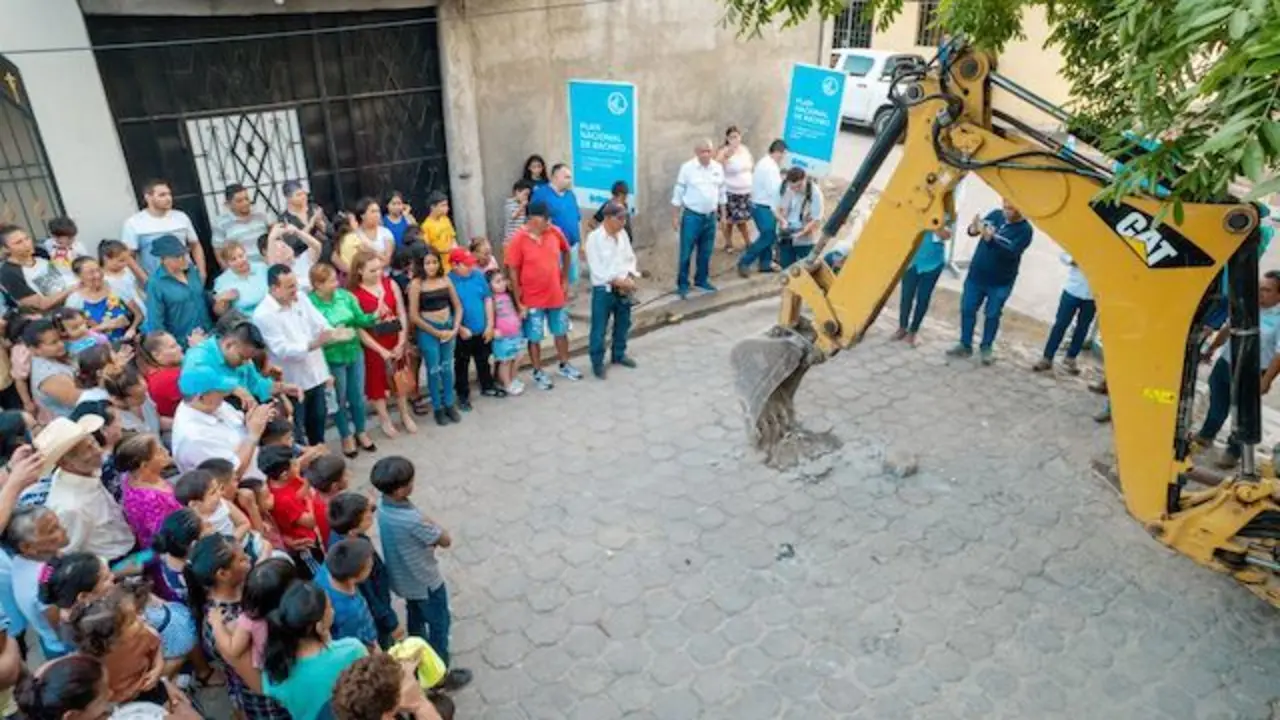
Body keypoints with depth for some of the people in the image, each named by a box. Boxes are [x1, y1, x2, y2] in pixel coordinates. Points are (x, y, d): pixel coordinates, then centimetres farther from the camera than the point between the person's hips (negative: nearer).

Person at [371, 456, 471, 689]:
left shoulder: (382, 503, -15)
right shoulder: (412, 520, -40)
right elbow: (446, 541, -23)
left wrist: (427, 532, -12)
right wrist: (432, 525, -8)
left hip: (403, 578, 8)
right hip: (425, 581, -7)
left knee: (415, 617, 31)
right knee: (439, 625, 16)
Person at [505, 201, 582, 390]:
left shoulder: (555, 232, -6)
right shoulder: (518, 239, -17)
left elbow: (567, 252, 14)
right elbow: (513, 272, -13)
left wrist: (564, 278, 11)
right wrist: (519, 302, -13)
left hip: (556, 296, 4)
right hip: (533, 300, -4)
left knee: (561, 332, 19)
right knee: (534, 338, 9)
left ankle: (564, 365, 38)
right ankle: (538, 372, 26)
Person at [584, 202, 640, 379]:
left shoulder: (623, 234, 4)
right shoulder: (594, 238, -16)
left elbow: (630, 258, 9)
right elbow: (597, 269, -18)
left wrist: (629, 278, -9)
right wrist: (618, 282, -19)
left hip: (624, 288, 6)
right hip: (603, 290, -6)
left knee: (623, 324, 18)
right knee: (599, 329, 2)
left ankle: (618, 354, 37)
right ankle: (597, 362, 15)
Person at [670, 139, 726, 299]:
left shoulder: (718, 168, 4)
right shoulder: (687, 168, -8)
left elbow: (721, 193, 13)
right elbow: (678, 193, -5)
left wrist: (723, 215, 13)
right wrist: (675, 217, -6)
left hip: (710, 216, 4)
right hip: (692, 216, -4)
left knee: (706, 252, 14)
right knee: (686, 253, 0)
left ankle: (701, 280, 30)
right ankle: (682, 284, 12)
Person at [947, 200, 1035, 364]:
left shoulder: (1025, 230, -15)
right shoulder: (996, 215, -2)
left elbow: (1011, 253, -27)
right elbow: (972, 231, 4)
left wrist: (990, 238, -38)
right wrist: (974, 229, -21)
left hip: (1000, 283, -4)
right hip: (976, 275, 4)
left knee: (992, 315, 7)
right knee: (967, 310, 8)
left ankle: (986, 348, 23)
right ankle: (965, 345, 20)